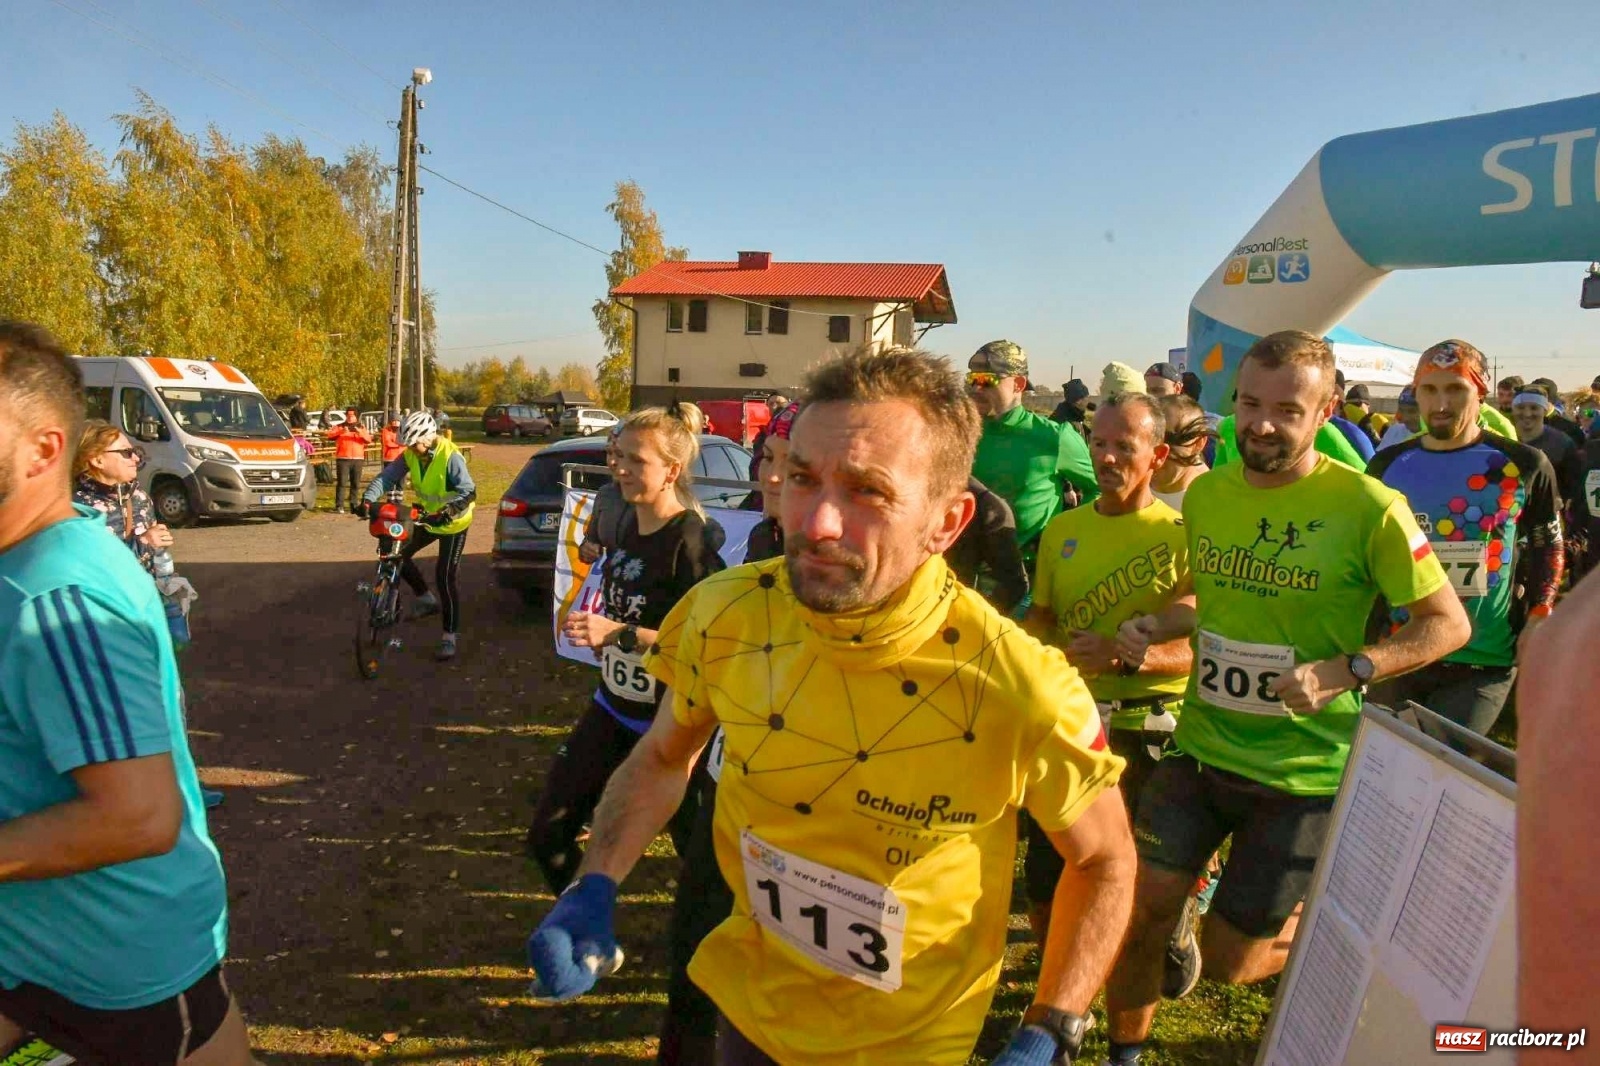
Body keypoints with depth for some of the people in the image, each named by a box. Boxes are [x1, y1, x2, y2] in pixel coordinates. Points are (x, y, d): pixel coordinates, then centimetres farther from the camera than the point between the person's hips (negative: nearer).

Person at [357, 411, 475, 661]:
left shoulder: (450, 457, -26)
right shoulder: (410, 455, -8)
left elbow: (469, 491, -33)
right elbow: (386, 477, -15)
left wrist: (447, 511, -47)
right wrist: (368, 499, -32)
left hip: (453, 522, -7)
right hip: (427, 518, 7)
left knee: (445, 577, -9)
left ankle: (450, 635, 2)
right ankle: (427, 600, 25)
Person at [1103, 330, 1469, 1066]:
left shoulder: (1368, 507, -14)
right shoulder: (1204, 493, 1)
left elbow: (1448, 623, -7)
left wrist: (1346, 671, -22)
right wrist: (1154, 627, -3)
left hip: (1302, 773, -4)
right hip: (1199, 748, 4)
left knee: (1228, 961, 8)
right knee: (1135, 917, 2)